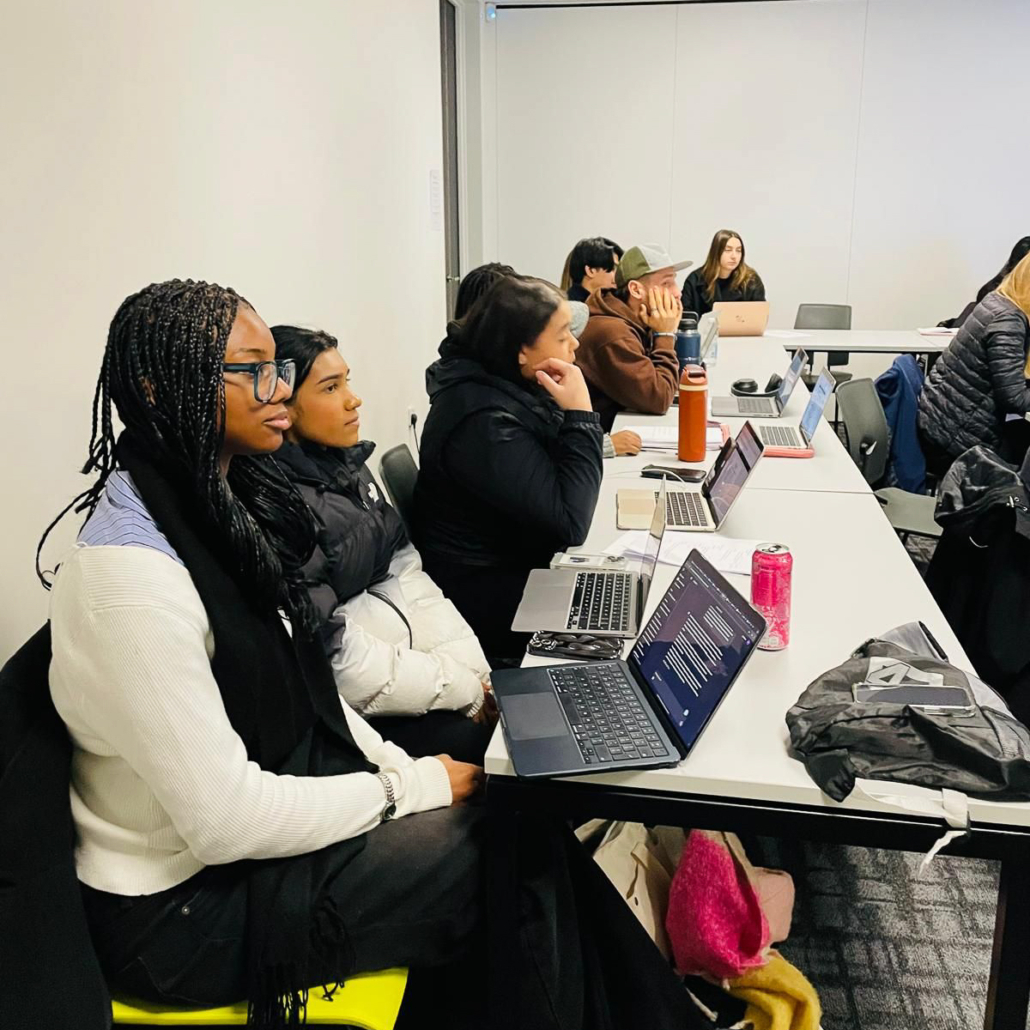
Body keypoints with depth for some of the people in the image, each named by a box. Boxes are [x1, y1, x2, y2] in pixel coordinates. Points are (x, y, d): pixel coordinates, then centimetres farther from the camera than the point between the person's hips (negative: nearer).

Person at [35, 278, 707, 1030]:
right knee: (513, 858, -10)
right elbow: (223, 819, -25)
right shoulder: (130, 573, -26)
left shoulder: (226, 502, 2)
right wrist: (410, 789, -16)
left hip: (273, 798, 8)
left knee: (523, 821, -4)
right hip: (187, 901, -7)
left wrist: (398, 766, -2)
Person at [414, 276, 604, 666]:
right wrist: (580, 414, -28)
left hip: (517, 563, 9)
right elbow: (570, 523, -29)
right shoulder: (483, 421, -29)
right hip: (489, 597, -9)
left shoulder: (502, 384, -1)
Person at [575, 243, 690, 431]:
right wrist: (665, 335, -14)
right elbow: (658, 399, -22)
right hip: (603, 437, -8)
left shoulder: (634, 323, 5)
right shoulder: (613, 332, -23)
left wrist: (663, 335, -4)